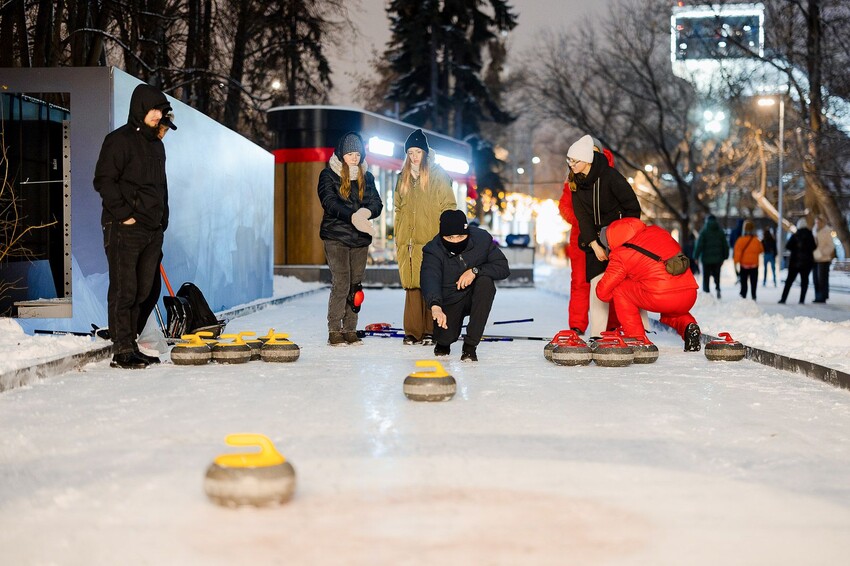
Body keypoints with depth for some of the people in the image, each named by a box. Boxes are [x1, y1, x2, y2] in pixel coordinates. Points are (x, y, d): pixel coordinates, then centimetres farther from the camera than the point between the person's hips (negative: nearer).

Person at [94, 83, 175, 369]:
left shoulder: (156, 144, 19)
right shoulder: (119, 140, -6)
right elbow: (104, 180, -13)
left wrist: (162, 219, 19)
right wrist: (124, 214, -16)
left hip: (152, 230, 8)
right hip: (125, 229, -8)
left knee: (141, 291, 11)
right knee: (123, 291, -5)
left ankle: (131, 344, 19)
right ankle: (122, 351, -2)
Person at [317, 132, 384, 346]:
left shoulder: (366, 177, 14)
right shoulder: (328, 175, 0)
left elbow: (377, 203, 5)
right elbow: (329, 202, -14)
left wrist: (366, 212, -19)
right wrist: (353, 216, -29)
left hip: (360, 239, 5)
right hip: (336, 236, -5)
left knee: (356, 285, 5)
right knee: (341, 283, -11)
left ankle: (350, 330, 11)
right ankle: (334, 331, -6)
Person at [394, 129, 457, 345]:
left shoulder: (438, 175, 1)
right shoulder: (403, 178, 16)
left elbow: (448, 208, -1)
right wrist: (397, 240, 14)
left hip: (431, 241, -4)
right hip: (409, 242, 4)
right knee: (411, 286, 1)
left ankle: (430, 331, 2)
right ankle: (413, 331, 5)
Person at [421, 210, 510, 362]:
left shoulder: (482, 239, -17)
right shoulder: (432, 250, -24)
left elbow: (503, 268, -13)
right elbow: (429, 279, -41)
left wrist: (475, 271, -30)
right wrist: (435, 306, -61)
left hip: (475, 298, 1)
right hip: (448, 301, -1)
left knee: (486, 281, -30)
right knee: (444, 338, -23)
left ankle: (470, 345, -22)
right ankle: (444, 340, 22)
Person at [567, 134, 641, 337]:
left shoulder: (609, 176, -18)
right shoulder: (577, 182, -1)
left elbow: (633, 207, -14)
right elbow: (582, 217, -3)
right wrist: (595, 245, -13)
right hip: (596, 238, 5)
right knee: (597, 282, -4)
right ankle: (597, 334, -3)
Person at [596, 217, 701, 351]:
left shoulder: (620, 255, 2)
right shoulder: (657, 231, 16)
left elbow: (603, 291, 7)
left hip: (660, 299, -6)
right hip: (690, 296, 6)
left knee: (619, 289, 14)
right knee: (669, 315, 39)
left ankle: (637, 339, 9)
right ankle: (688, 325, 5)